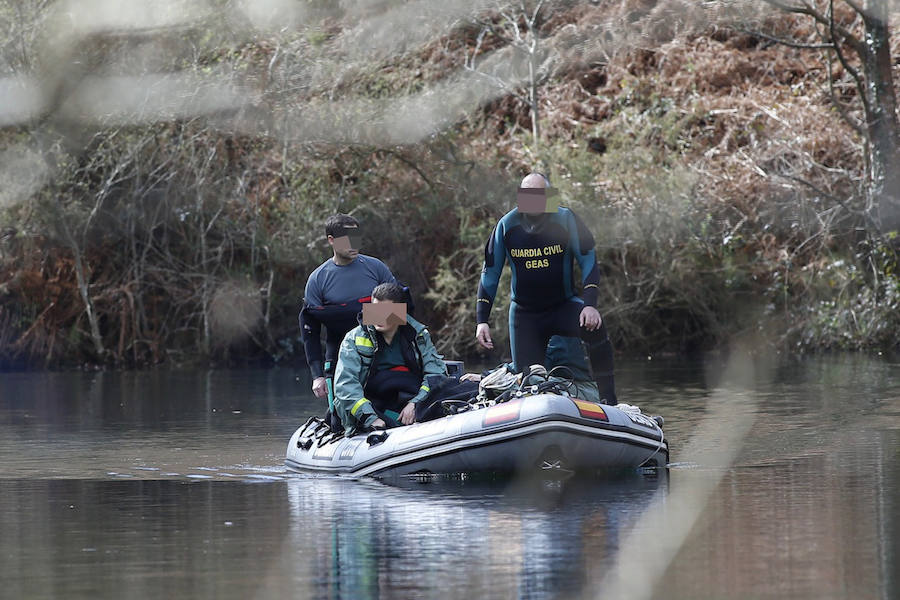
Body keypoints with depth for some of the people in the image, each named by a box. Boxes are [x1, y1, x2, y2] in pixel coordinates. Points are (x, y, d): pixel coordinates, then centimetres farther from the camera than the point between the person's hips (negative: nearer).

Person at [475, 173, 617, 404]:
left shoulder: (565, 220, -9)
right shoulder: (507, 225, -5)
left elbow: (588, 262, -7)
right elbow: (490, 273, 3)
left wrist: (590, 305, -22)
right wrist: (482, 320, -3)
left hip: (563, 306, -1)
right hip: (524, 313, 1)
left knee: (594, 327, -33)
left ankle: (608, 398, -25)